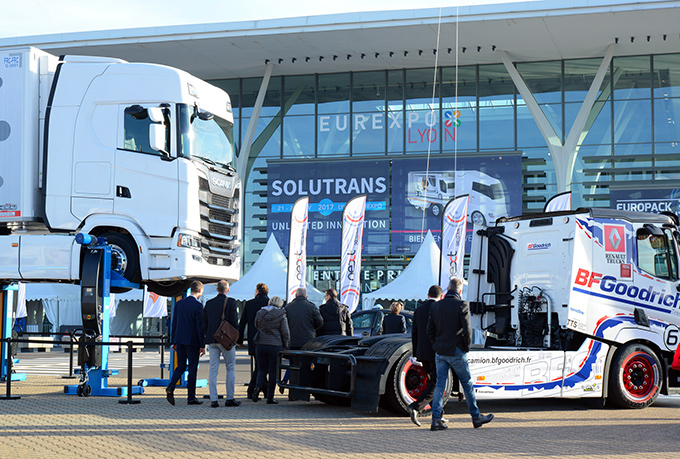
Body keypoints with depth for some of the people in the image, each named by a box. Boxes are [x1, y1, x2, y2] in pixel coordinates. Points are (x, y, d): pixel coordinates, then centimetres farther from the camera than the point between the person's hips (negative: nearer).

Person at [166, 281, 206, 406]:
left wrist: (173, 341, 17)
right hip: (192, 341, -5)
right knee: (192, 368, 3)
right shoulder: (198, 306, -12)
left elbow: (174, 323, 11)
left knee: (181, 366, 13)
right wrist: (202, 345, -8)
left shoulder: (179, 303, 7)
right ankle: (191, 397, 7)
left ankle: (171, 387, -10)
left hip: (179, 340, 5)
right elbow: (200, 326, -13)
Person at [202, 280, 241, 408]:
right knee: (231, 368, 6)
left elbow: (204, 324, 9)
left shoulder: (208, 303, 8)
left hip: (212, 340, 4)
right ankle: (230, 398, 5)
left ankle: (213, 400, -1)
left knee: (213, 370, 4)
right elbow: (234, 321, -10)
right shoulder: (231, 302, -5)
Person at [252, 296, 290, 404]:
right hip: (275, 346, -3)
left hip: (261, 345, 3)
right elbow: (285, 333, -6)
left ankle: (258, 387, -13)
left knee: (262, 369, 15)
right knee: (273, 371, 5)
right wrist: (286, 346, 5)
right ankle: (270, 398, 4)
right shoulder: (281, 315, -7)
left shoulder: (260, 313, 5)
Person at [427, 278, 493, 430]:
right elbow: (467, 329, -15)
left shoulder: (435, 306, 5)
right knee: (467, 383, 7)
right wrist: (466, 348, -1)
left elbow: (430, 330, 8)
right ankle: (476, 417, 17)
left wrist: (437, 345, 14)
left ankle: (436, 419, -1)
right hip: (456, 352, -5)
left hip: (440, 353, 5)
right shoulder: (461, 305, -11)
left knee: (440, 384, 5)